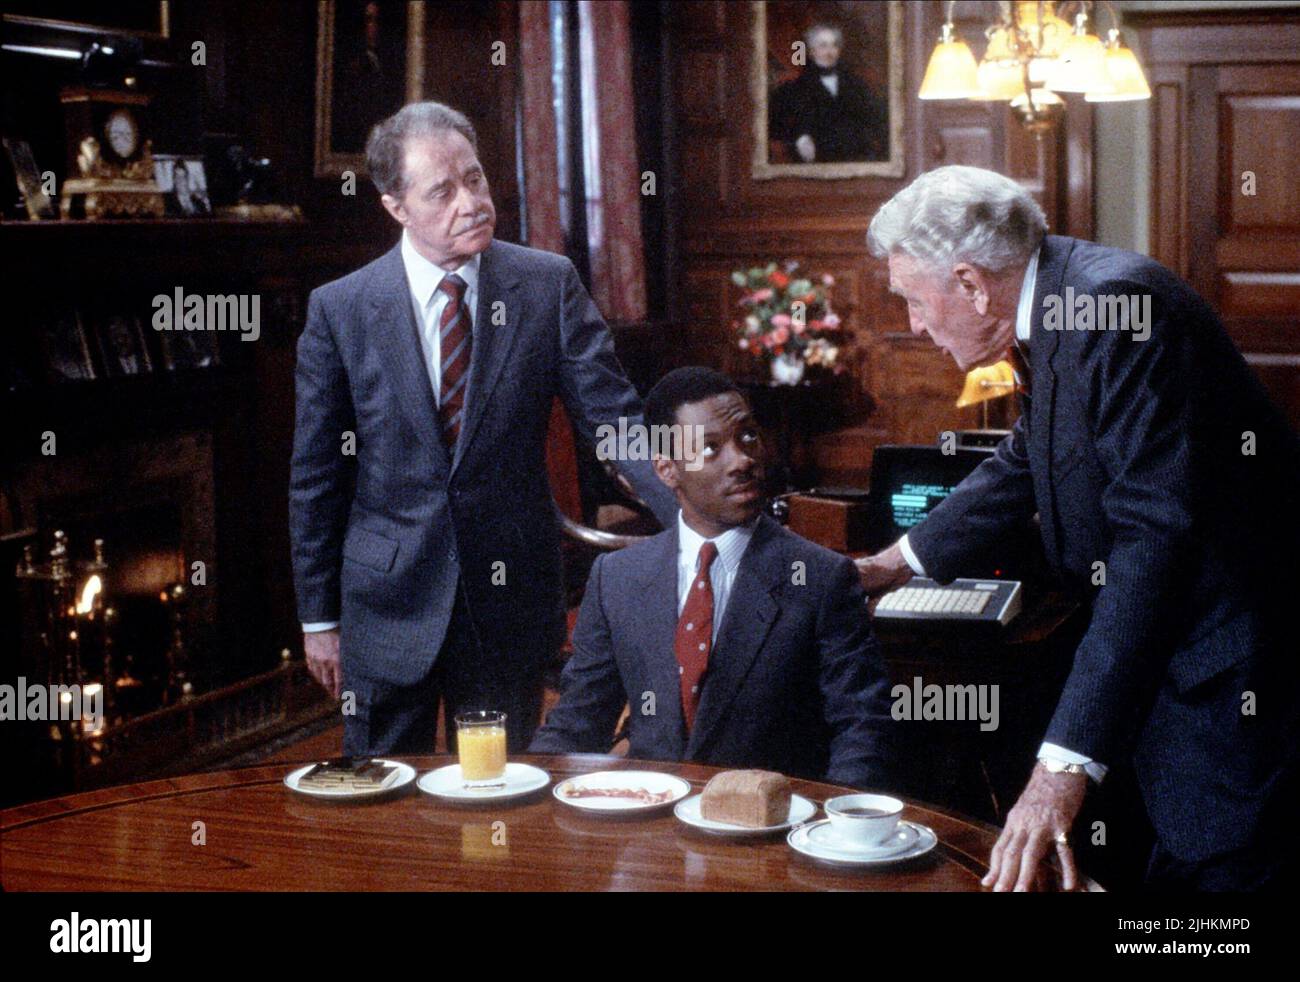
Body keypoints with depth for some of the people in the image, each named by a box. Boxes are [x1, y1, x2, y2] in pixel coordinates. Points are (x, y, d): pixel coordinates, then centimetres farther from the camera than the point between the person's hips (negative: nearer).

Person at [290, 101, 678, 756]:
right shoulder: (338, 309, -4)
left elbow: (615, 418, -5)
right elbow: (316, 475, 2)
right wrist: (318, 616, 3)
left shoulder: (549, 285, -2)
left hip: (508, 600, 1)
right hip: (387, 600, 0)